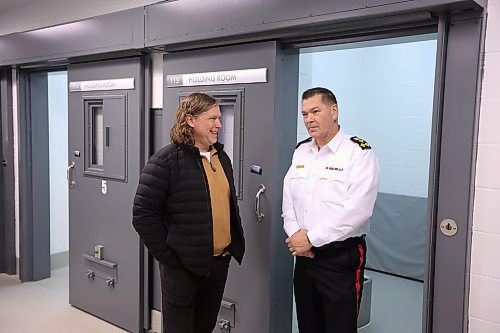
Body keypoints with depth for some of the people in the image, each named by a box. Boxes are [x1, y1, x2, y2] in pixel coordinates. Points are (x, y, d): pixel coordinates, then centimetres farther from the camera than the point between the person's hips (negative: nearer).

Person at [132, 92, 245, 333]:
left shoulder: (221, 157, 8)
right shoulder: (166, 161, -14)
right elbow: (143, 215, -15)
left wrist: (235, 245, 10)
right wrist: (168, 257, -14)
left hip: (219, 263, 6)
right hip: (182, 267, -6)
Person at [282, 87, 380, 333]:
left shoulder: (358, 153, -12)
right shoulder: (301, 151, 10)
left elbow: (357, 210, -20)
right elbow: (288, 199, 10)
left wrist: (311, 239, -17)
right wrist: (295, 234, -7)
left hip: (341, 257, -6)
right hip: (304, 254, 6)